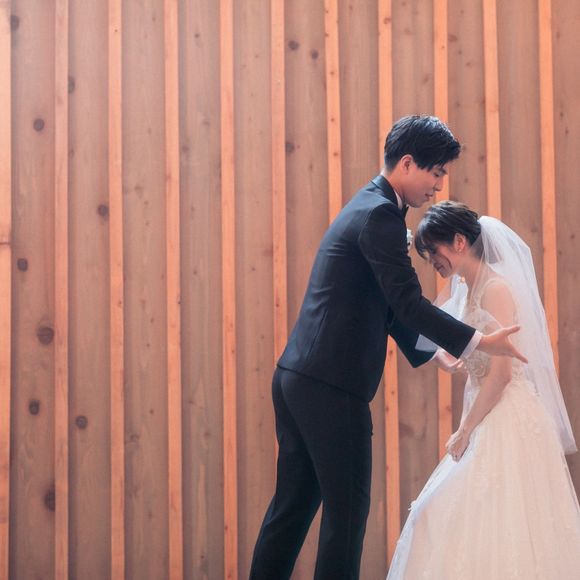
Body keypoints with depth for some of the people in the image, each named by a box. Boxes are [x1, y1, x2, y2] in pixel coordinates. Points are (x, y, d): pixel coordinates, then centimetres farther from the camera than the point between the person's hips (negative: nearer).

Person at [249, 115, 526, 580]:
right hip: (332, 386, -10)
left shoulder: (368, 208, 20)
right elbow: (408, 303, -16)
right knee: (347, 509, -1)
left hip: (296, 379, 10)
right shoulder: (380, 215, -12)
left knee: (293, 505, 15)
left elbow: (389, 308, 25)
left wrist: (434, 353, 23)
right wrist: (479, 342, -9)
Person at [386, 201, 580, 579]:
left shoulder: (495, 289, -13)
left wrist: (465, 430, -14)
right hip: (487, 418, 9)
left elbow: (501, 371, -19)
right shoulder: (466, 290, 13)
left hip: (507, 420, -9)